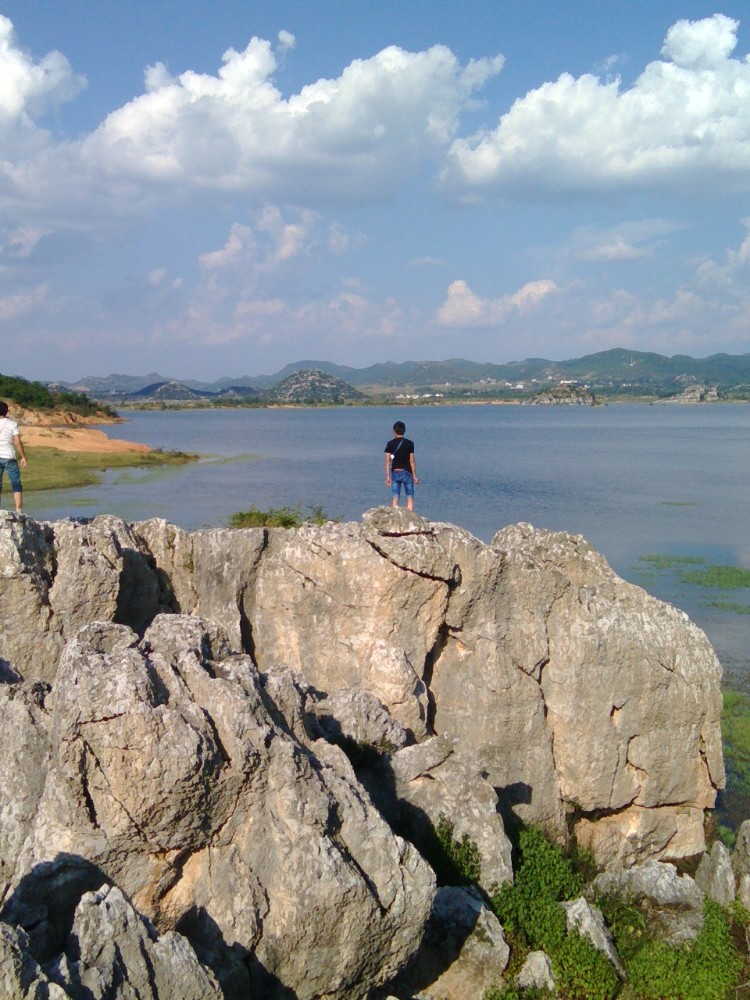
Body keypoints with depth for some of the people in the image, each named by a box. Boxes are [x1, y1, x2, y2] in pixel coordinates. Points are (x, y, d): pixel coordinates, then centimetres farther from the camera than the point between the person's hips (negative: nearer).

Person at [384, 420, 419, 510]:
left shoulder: (390, 444, -1)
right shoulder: (409, 443, -5)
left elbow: (387, 461, -2)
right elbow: (412, 461, -6)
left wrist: (388, 476, 3)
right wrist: (414, 475, 0)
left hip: (395, 473, 2)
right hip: (407, 472, -2)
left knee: (395, 498, 3)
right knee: (410, 498, 6)